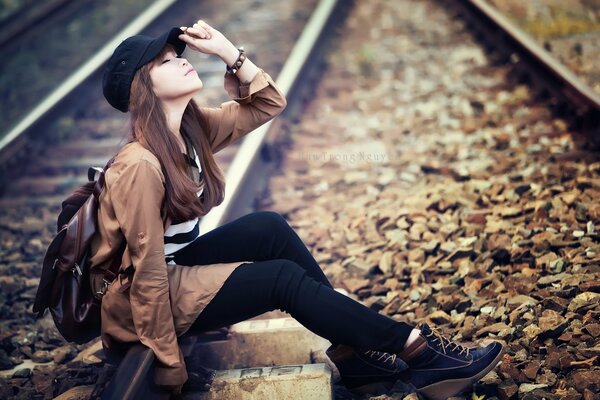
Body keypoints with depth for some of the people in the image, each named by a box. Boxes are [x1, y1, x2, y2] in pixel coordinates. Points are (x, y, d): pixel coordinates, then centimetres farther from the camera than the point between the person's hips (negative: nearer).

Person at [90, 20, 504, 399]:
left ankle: (356, 350, -6)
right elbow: (147, 271, -25)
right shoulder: (141, 165, -27)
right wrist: (170, 365, -20)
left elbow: (269, 103, 2)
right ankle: (414, 351, -8)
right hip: (139, 295, -8)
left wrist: (228, 52, -13)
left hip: (174, 271, 8)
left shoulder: (190, 127, -2)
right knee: (285, 279, -14)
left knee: (268, 228, -9)